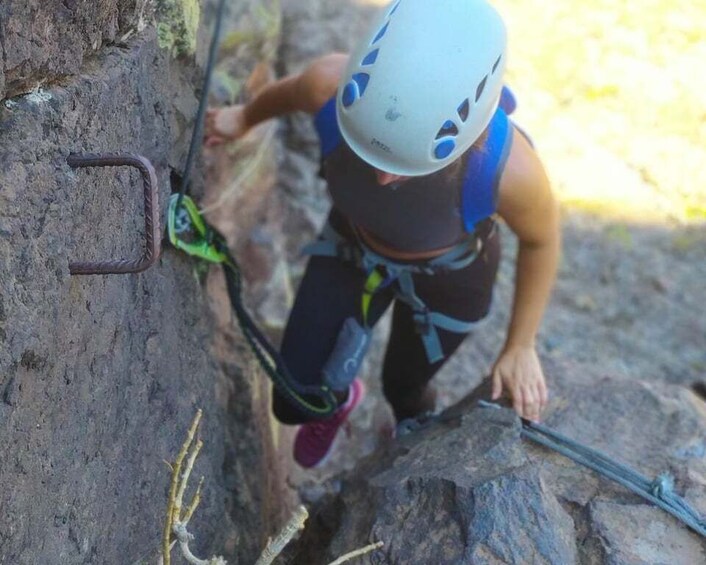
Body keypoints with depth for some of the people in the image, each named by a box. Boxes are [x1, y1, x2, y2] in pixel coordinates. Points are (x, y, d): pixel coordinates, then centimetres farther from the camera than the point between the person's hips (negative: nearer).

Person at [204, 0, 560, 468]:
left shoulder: (507, 168, -44)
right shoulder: (331, 85, -39)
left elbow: (541, 239, -19)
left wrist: (521, 347, -6)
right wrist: (245, 118, 12)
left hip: (447, 275, -2)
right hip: (353, 246, 2)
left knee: (404, 386, 24)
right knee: (295, 402, 10)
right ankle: (339, 399, 50)